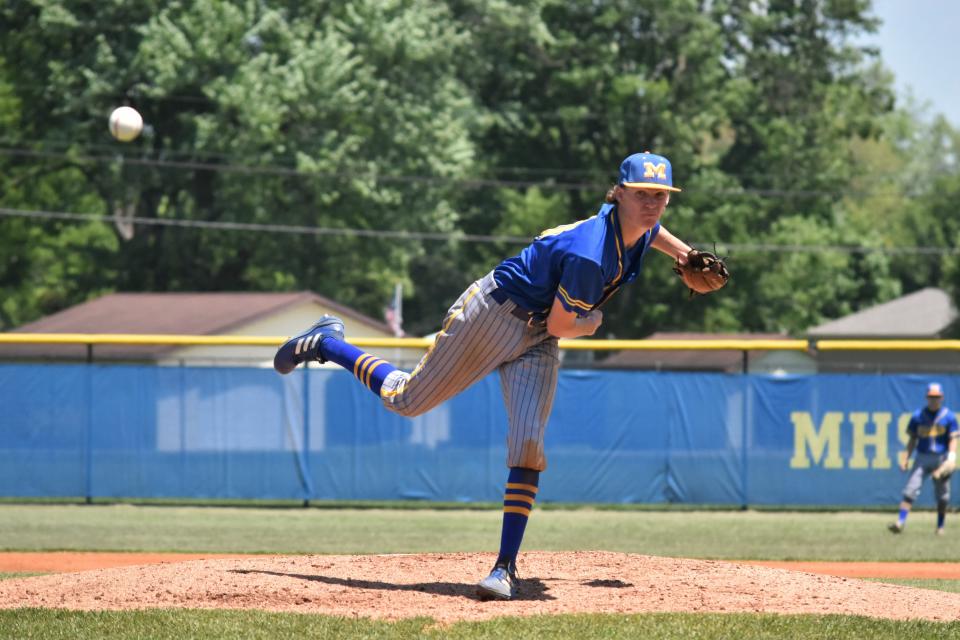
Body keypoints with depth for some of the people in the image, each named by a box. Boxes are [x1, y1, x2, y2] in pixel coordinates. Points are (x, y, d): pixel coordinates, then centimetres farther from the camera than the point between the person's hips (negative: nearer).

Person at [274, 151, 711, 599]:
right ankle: (324, 344, 31)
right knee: (406, 399, 6)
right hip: (492, 314, -7)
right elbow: (560, 326, -22)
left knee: (527, 445, -9)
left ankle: (506, 568, -10)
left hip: (537, 341, 7)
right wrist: (593, 322, -3)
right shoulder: (588, 256, -34)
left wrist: (684, 253, 12)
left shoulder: (640, 230, -7)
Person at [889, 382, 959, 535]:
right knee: (910, 490, -13)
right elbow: (913, 439, 10)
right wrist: (906, 458, 2)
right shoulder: (918, 416, 5)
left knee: (942, 496, 6)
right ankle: (900, 522, -20)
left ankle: (940, 526, 21)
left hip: (941, 459, -1)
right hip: (922, 458, 1)